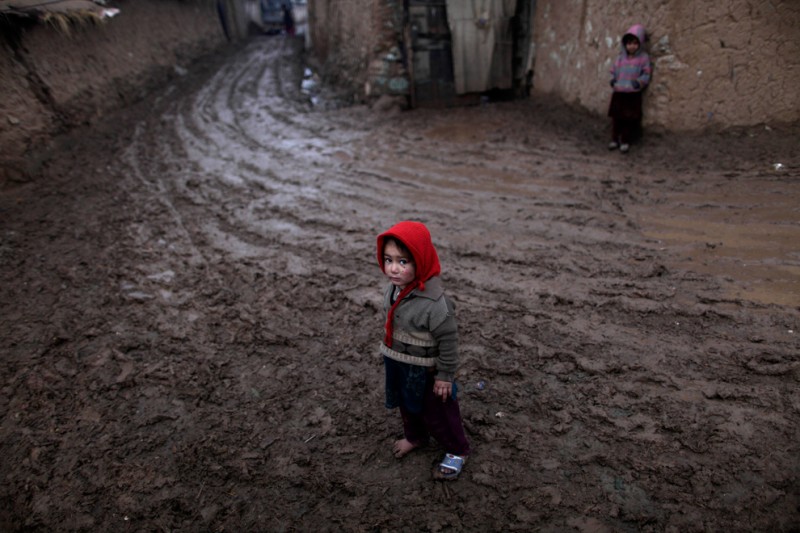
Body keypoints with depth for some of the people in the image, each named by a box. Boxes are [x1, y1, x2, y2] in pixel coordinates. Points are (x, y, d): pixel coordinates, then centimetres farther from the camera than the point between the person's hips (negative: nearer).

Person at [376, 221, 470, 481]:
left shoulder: (435, 303, -35)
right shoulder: (393, 289, -11)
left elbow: (448, 341, -24)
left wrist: (445, 376, -15)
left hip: (425, 372, -7)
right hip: (398, 367, 7)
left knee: (436, 413, 15)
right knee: (407, 405, 29)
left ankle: (458, 451, 41)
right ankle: (415, 436, 58)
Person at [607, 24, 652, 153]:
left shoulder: (643, 58, -4)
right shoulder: (620, 57, 5)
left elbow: (646, 74, -4)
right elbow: (614, 71, 12)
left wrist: (639, 82, -21)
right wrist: (613, 79, -7)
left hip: (633, 94, -3)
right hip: (618, 92, 3)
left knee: (629, 118, 3)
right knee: (616, 116, 8)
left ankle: (626, 141, 13)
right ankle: (615, 139, 19)